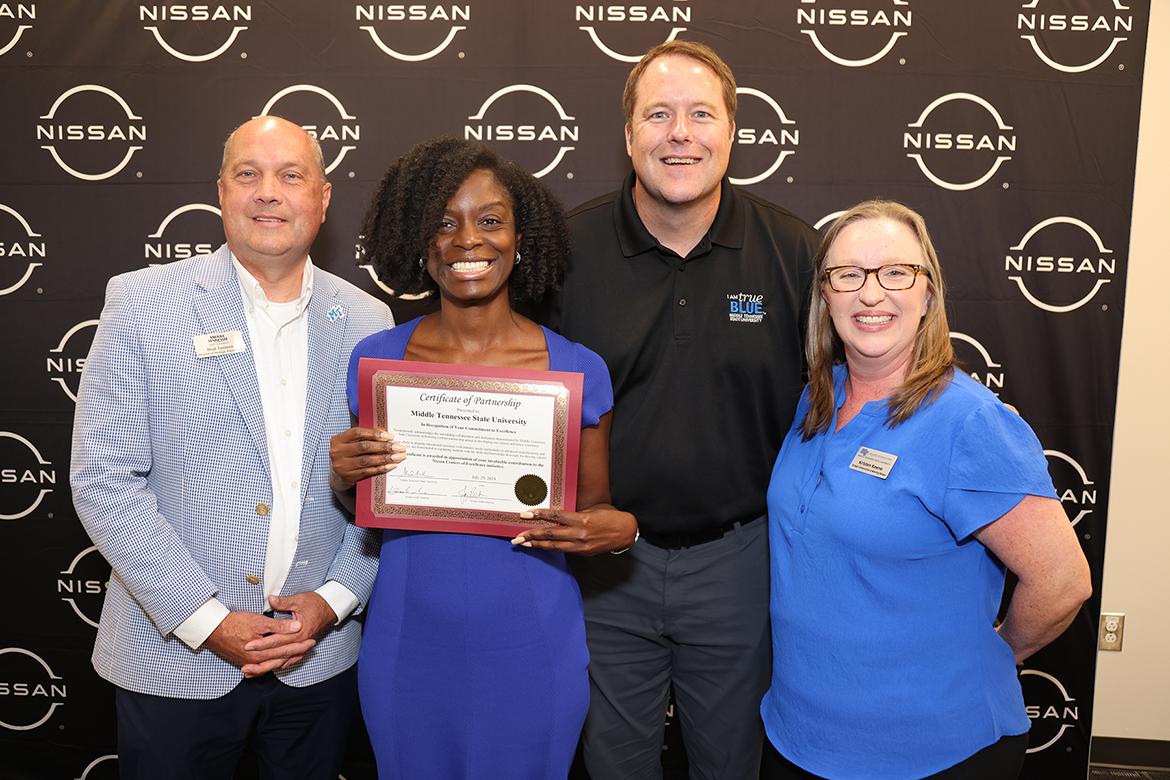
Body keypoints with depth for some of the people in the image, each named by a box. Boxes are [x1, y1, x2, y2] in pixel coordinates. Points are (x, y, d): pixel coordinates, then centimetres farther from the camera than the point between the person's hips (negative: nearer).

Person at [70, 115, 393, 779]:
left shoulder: (368, 321, 1)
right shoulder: (141, 302, -5)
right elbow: (104, 481, -9)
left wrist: (333, 601, -7)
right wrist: (207, 621, -13)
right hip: (177, 660, -2)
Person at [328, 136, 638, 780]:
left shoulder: (578, 371, -7)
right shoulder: (374, 360, -3)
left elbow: (594, 509, 2)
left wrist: (621, 529, -19)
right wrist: (341, 476, -14)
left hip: (531, 653, -1)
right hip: (407, 648, 2)